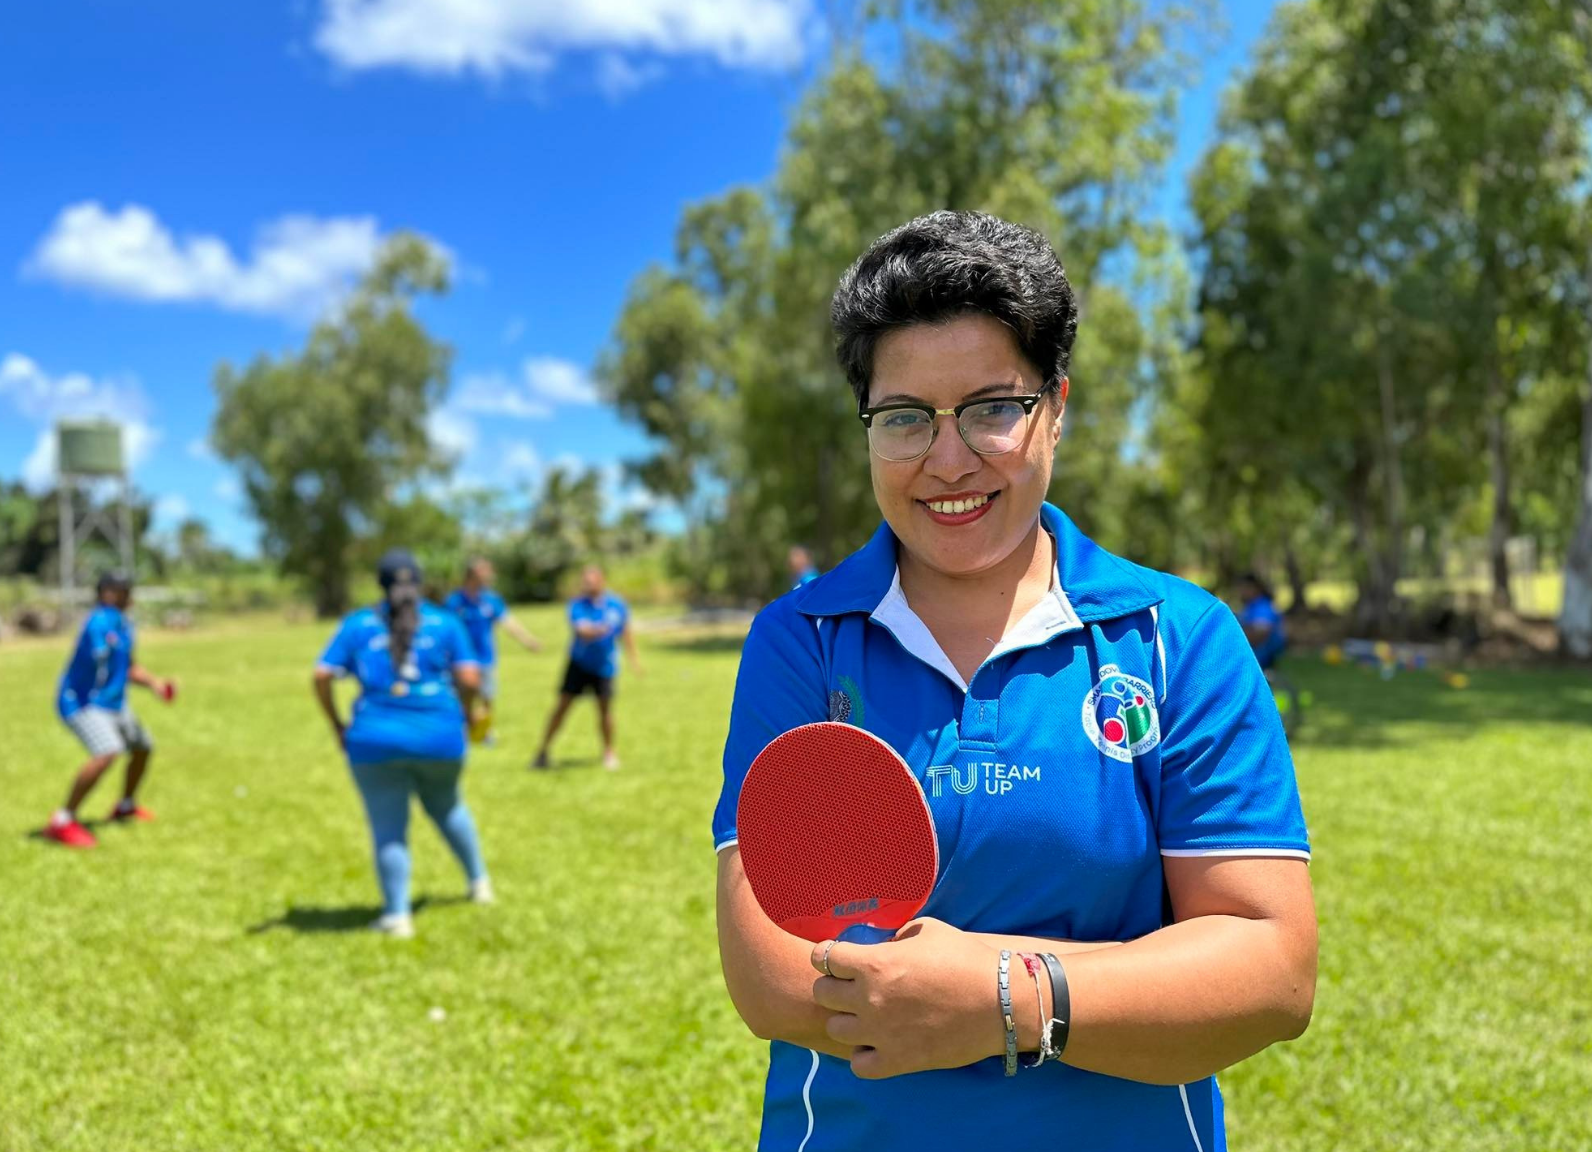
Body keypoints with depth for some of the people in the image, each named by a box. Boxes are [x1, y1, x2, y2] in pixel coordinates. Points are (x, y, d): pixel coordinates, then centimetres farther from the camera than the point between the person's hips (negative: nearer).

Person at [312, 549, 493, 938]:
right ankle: (479, 881, 35)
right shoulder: (445, 623, 5)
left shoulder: (358, 624, 6)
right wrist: (461, 712, 14)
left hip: (376, 742, -1)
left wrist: (337, 726, 8)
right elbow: (470, 678, -4)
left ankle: (397, 914, 6)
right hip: (439, 737, 2)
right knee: (446, 806, 24)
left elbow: (322, 676, -1)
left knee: (388, 829, 7)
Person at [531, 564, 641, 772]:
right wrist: (597, 630, -51)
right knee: (562, 705, -2)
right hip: (579, 663, -1)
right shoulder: (577, 605, -13)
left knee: (605, 707, 0)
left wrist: (633, 657, 16)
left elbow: (626, 632, 11)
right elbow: (581, 630, -30)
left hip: (604, 666, 1)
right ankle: (544, 750, 9)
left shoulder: (617, 605, -5)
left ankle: (609, 751, 20)